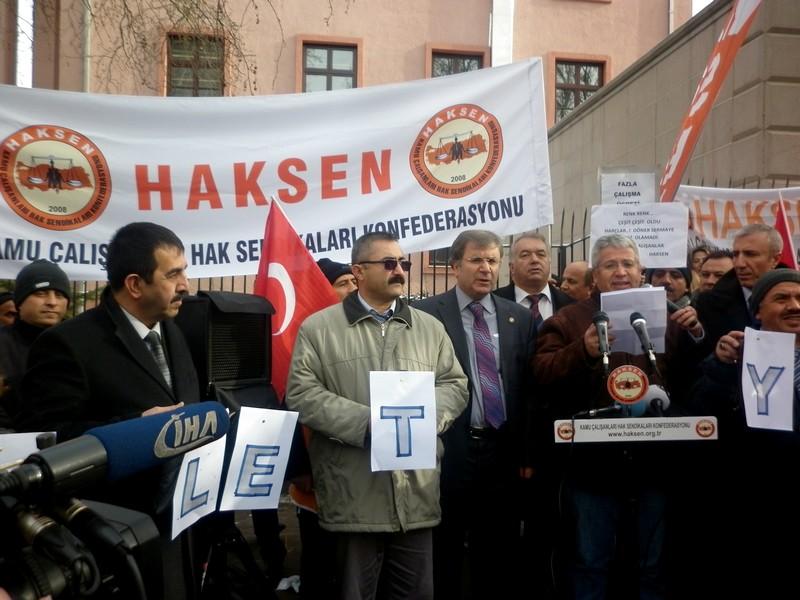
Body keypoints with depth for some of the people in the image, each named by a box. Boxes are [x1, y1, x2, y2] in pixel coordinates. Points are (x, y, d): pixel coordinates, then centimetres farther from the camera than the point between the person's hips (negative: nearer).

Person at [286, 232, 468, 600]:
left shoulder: (430, 328, 12)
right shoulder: (318, 328, 1)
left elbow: (455, 385, 9)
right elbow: (302, 394, -6)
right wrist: (366, 423, -15)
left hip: (417, 494, 3)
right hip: (353, 496, -3)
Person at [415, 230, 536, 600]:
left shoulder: (520, 318, 8)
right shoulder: (425, 314, -5)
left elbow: (528, 388, 7)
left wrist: (527, 451, 5)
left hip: (503, 453, 4)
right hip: (448, 452, -3)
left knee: (498, 558, 17)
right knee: (443, 556, 12)